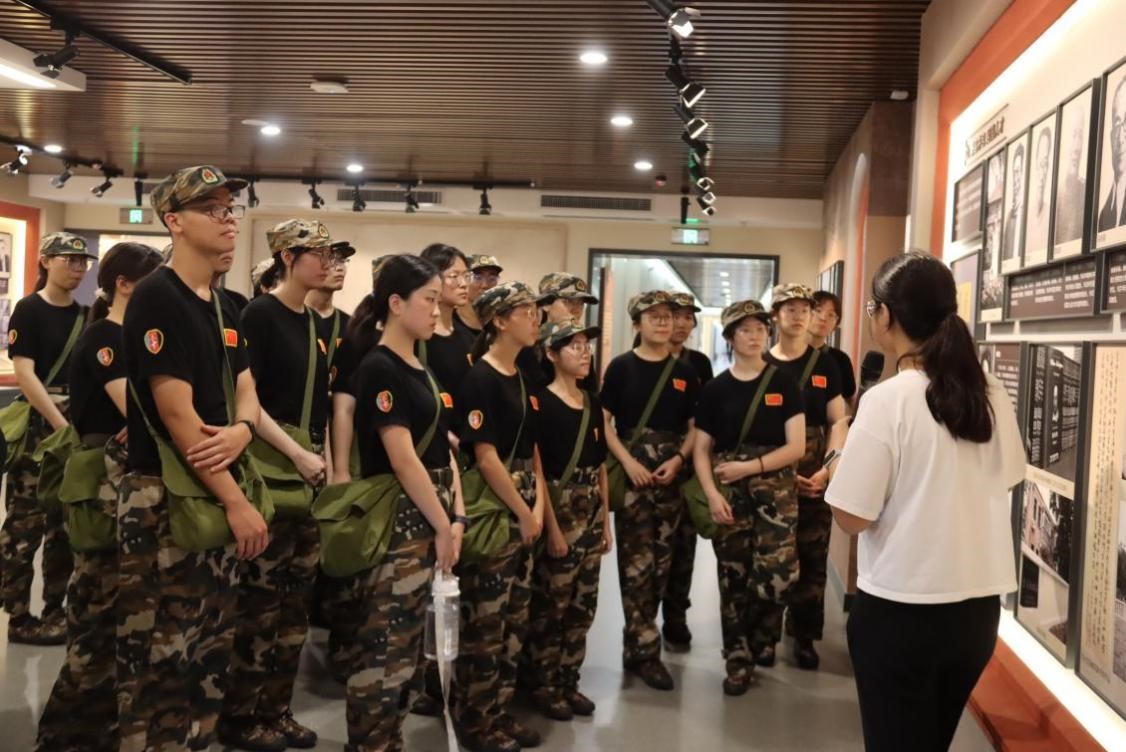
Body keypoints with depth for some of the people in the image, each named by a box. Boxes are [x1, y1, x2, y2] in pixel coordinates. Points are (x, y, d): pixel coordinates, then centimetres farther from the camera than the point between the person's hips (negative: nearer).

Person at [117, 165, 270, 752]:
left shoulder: (224, 306, 13)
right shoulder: (156, 297, -13)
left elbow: (246, 393, 13)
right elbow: (177, 415, -17)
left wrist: (240, 431, -12)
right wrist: (238, 502, -15)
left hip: (216, 494, 8)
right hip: (163, 499, -8)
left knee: (210, 651, 15)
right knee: (157, 660, -1)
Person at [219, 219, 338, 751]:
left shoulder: (315, 322, 13)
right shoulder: (260, 313, -9)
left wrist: (322, 457, 9)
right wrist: (296, 453, -17)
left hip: (310, 466, 8)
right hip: (269, 467, -7)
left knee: (296, 598, 11)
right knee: (260, 598, -1)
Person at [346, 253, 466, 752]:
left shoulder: (421, 369, 13)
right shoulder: (379, 368, -13)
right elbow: (403, 458, -18)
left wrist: (457, 516, 4)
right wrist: (443, 526, -14)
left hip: (429, 515, 9)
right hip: (398, 518, -9)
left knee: (406, 644, 15)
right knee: (384, 646, -2)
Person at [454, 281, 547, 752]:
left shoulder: (525, 378, 12)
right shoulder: (480, 378, -13)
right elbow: (485, 455, -17)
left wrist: (538, 505, 3)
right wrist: (522, 513, -12)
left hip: (524, 508, 9)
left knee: (515, 619, 13)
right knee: (485, 621, -1)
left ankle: (500, 713, 25)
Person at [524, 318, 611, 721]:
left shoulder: (592, 404, 11)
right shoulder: (541, 403, -10)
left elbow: (600, 467, 13)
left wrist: (606, 521, 11)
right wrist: (551, 526, -16)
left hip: (591, 517, 7)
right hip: (558, 515, -7)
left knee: (582, 605, 12)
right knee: (551, 606, 1)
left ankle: (569, 681, 25)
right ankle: (543, 687, 16)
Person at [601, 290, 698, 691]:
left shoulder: (684, 372, 8)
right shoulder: (621, 367, 0)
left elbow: (694, 426, 10)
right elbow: (603, 421, -2)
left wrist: (679, 459, -7)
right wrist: (628, 462, -13)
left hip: (670, 474, 4)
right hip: (632, 472, -4)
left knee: (661, 560, 9)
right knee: (636, 563, -5)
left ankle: (635, 641, 24)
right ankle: (646, 651, 2)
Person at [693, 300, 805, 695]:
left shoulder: (784, 384, 2)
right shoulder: (715, 389, 4)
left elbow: (796, 447, -3)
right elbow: (701, 449, 4)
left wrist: (750, 466, -12)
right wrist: (711, 494, -11)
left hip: (776, 489, -1)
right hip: (729, 492, 1)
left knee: (779, 572, -14)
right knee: (733, 578, 5)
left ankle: (755, 633, 16)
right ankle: (738, 661, 20)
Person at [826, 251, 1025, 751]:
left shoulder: (887, 400, -18)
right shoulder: (992, 395, 0)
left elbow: (852, 517, -16)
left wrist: (843, 464, 1)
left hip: (899, 610, -5)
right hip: (978, 605, 6)